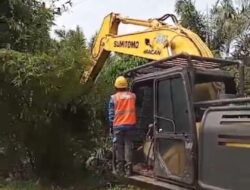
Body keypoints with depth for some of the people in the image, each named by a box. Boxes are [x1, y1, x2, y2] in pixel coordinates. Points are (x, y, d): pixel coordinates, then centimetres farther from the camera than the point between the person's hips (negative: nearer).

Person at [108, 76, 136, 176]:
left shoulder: (114, 97, -3)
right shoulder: (132, 96, 4)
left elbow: (111, 114, -1)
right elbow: (133, 109, 11)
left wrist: (111, 127, 6)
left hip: (118, 125, -2)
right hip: (130, 124, 2)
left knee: (119, 147, 6)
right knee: (128, 146, 6)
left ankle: (120, 169, 10)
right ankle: (128, 169, 5)